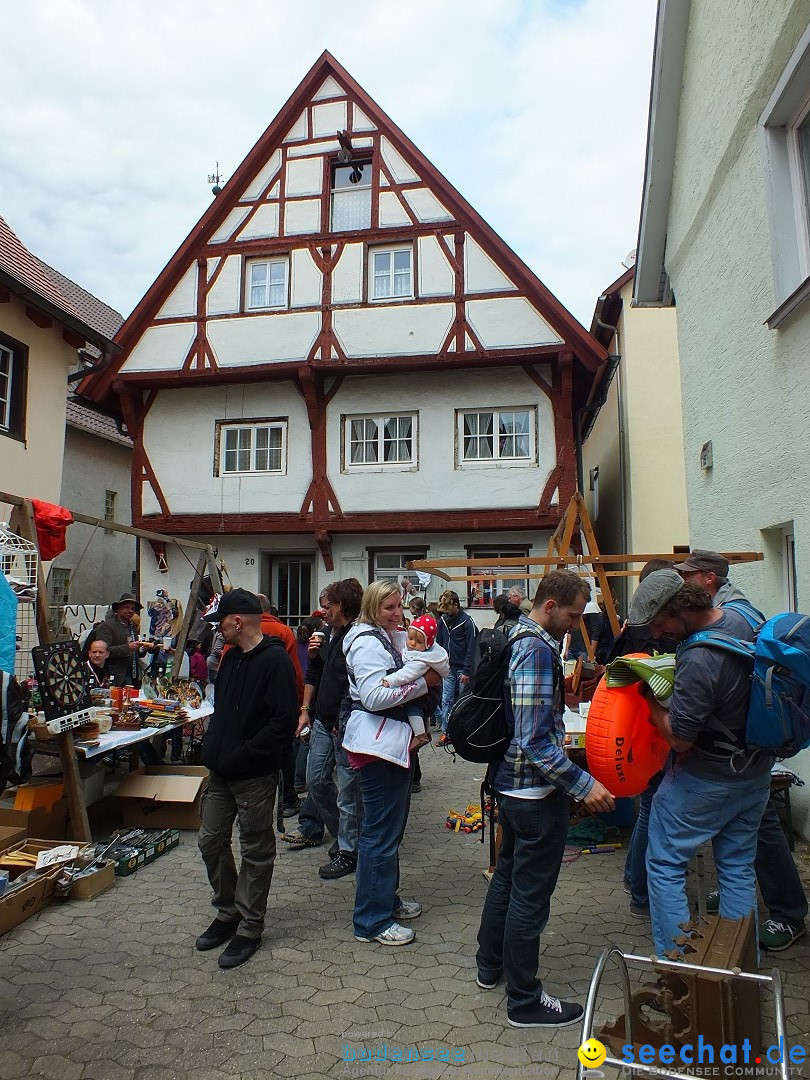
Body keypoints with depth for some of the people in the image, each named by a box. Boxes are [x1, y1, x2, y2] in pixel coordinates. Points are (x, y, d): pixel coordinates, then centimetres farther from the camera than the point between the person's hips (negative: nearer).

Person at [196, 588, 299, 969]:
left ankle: (249, 928, 23)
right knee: (211, 842, 15)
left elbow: (284, 721, -22)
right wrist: (212, 745, 6)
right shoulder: (231, 658, 10)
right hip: (220, 772, 9)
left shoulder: (274, 661, -17)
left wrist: (240, 755, -21)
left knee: (256, 852, 7)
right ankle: (228, 913, 34)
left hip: (256, 777, -8)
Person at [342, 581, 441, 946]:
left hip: (392, 741, 10)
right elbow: (374, 697, -23)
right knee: (381, 833, -1)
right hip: (376, 744, -10)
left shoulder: (393, 638, 15)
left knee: (391, 828, 20)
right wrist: (423, 682, -19)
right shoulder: (368, 642, -15)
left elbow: (434, 662, 14)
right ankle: (372, 921, 11)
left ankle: (387, 900, 35)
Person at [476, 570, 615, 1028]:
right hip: (536, 790, -10)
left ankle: (491, 965, 42)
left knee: (508, 875, 25)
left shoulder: (518, 638, 5)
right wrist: (583, 785, -23)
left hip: (511, 782, 10)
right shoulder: (539, 651, -25)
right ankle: (525, 1000, 23)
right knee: (531, 894, 6)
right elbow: (536, 742, -27)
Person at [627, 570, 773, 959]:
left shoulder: (698, 660, -32)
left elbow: (679, 737, -23)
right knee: (738, 867, 19)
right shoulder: (743, 619, -5)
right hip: (756, 769, 8)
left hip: (706, 779, -8)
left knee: (665, 864, 8)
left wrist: (650, 696, -9)